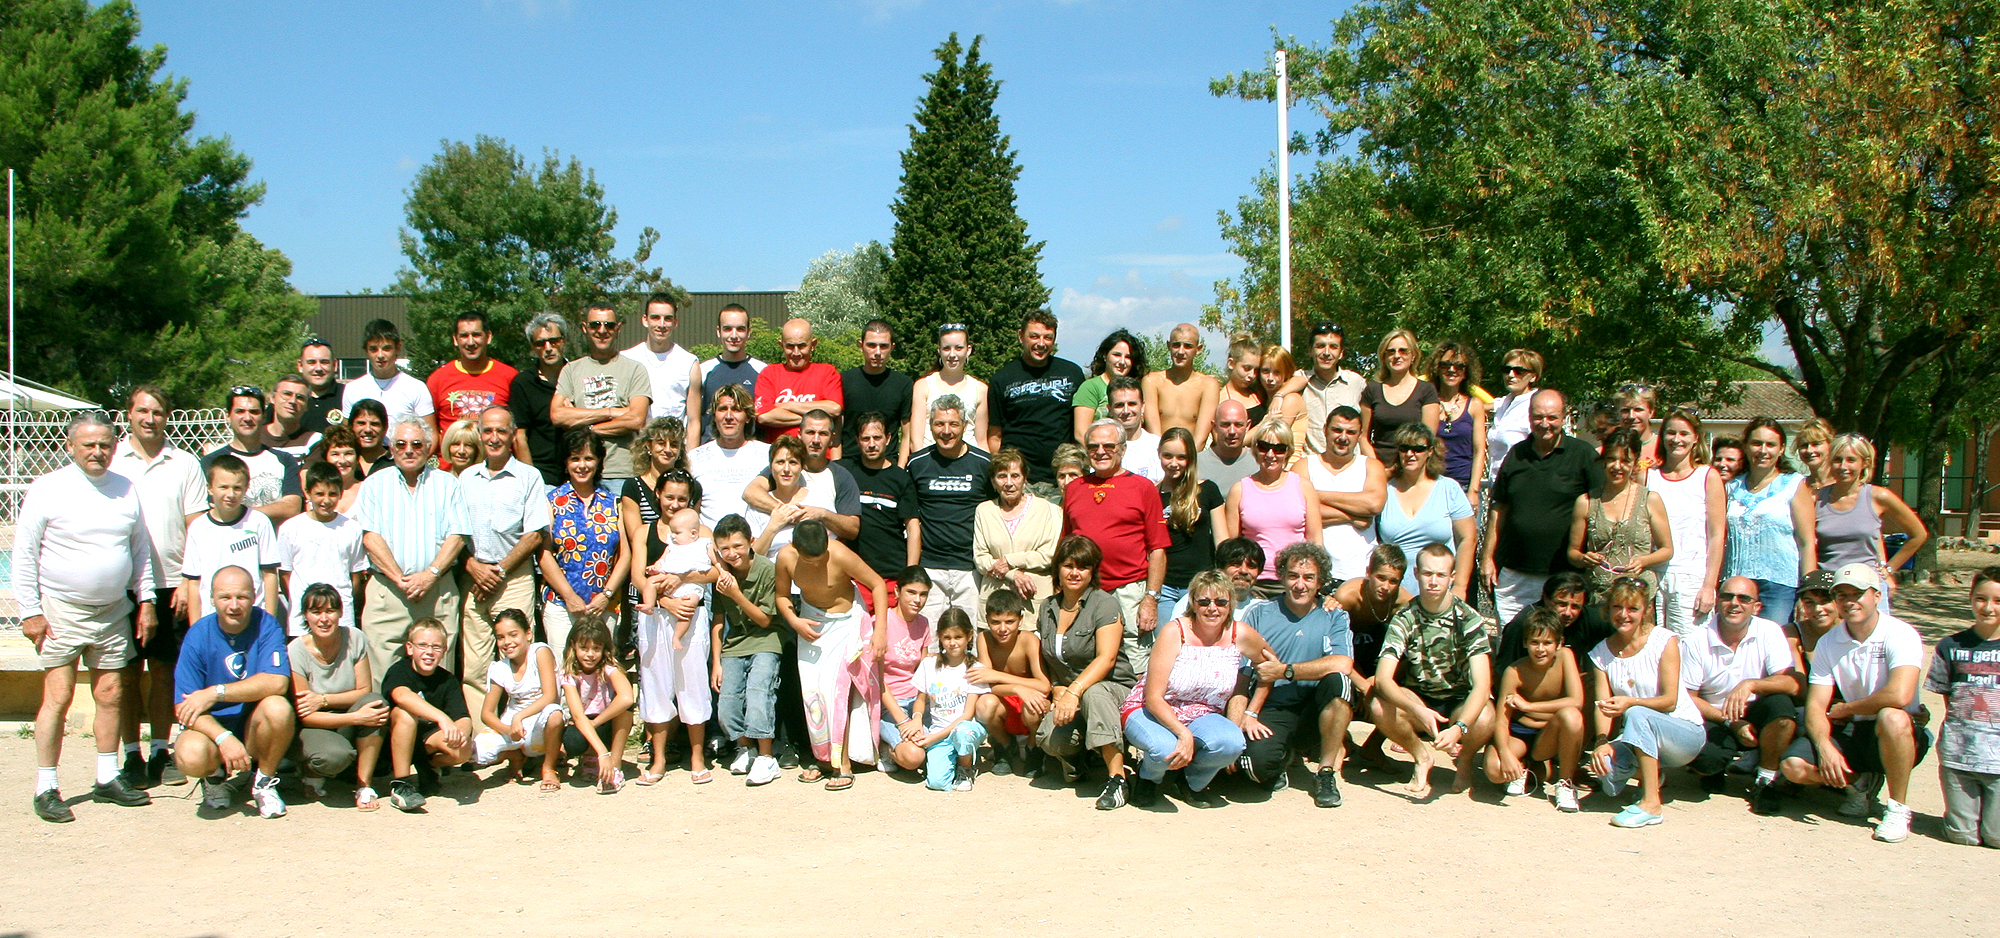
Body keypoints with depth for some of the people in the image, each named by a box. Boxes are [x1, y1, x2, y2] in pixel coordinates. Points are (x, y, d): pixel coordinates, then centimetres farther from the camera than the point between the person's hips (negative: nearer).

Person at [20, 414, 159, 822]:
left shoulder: (126, 489, 8)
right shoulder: (46, 489, -5)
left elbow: (141, 548, 15)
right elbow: (24, 555, -4)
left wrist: (146, 601, 9)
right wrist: (30, 612, -8)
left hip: (114, 611, 4)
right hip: (61, 611, -4)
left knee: (110, 694, 7)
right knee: (58, 697, -7)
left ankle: (107, 778, 17)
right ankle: (46, 788, 0)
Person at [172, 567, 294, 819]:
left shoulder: (266, 625, -10)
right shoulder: (199, 635, -10)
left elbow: (277, 682, -23)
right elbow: (184, 708, -14)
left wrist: (216, 693, -26)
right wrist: (224, 738, -29)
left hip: (255, 728, 0)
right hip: (212, 726, 0)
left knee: (278, 707, -32)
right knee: (191, 755, -33)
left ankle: (264, 782, -4)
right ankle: (215, 777, 7)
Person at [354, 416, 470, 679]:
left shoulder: (447, 483, 12)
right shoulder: (375, 485, 11)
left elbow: (456, 536, 3)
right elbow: (370, 537, 1)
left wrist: (430, 574, -11)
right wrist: (400, 579, -10)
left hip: (438, 590, 0)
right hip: (386, 589, 0)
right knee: (384, 674, -5)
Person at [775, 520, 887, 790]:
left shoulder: (840, 555, -29)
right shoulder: (786, 557, -18)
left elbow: (877, 585, -18)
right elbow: (782, 595, 1)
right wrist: (795, 621, -17)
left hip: (845, 623, -4)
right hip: (811, 624, 4)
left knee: (834, 688, -14)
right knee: (811, 692, 0)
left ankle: (843, 764, -9)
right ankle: (823, 758, 14)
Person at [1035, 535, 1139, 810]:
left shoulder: (1105, 604, -7)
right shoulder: (1048, 608, 11)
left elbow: (1107, 658, -20)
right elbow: (1043, 660, 16)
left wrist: (1074, 692, -32)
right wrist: (1056, 689, -4)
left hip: (1112, 689, -3)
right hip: (1066, 693, 4)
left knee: (1093, 692, -41)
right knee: (1049, 739, -29)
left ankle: (1117, 777, -34)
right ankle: (1076, 756, 8)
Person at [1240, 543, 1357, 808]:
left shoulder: (1334, 616, 4)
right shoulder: (1260, 615, 6)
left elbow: (1342, 664, -16)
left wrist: (1285, 671, -15)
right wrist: (1245, 715, -19)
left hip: (1315, 712, 1)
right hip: (1272, 712, -1)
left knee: (1338, 680, -31)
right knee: (1258, 761, -32)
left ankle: (1327, 771, -12)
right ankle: (1284, 755, 9)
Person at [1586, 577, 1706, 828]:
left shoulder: (1664, 641, -10)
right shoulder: (1602, 653, 3)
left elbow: (1670, 701, -15)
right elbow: (1602, 705, -7)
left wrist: (1631, 703, -33)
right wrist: (1601, 741, -26)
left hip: (1684, 732, -4)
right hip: (1635, 739, 4)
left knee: (1637, 715, -35)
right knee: (1603, 765, -28)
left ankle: (1651, 804, -28)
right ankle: (1651, 772, 9)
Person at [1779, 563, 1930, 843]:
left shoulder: (1901, 635, -14)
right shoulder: (1828, 644, 2)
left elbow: (1899, 696, -30)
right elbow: (1815, 706, -3)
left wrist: (1843, 710, -14)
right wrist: (1825, 747, -24)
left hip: (1898, 736, -4)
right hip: (1850, 734, 5)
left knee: (1892, 717, -39)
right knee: (1794, 765, -20)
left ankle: (1898, 809, -18)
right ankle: (1860, 782, 11)